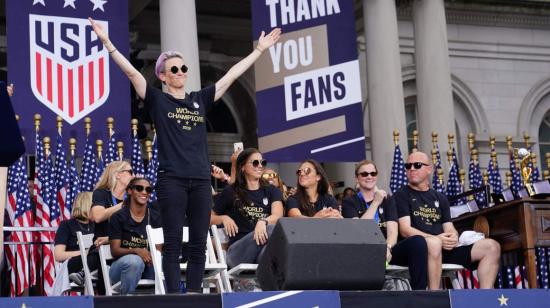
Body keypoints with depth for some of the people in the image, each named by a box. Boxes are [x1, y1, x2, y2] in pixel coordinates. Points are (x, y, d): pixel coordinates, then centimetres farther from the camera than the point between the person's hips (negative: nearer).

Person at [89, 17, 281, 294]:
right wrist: (107, 43, -13)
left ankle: (194, 295, 10)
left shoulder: (200, 100, 15)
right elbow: (130, 71, -4)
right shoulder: (157, 100, 5)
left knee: (198, 243, 5)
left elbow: (232, 74, 18)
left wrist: (260, 49, 20)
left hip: (201, 180, 4)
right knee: (173, 243, -2)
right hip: (171, 180, -4)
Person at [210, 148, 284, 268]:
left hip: (265, 245, 2)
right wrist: (224, 218, 1)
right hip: (238, 251, -1)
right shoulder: (231, 192, 17)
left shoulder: (271, 191, 20)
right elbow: (210, 218, 25)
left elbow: (278, 215, -1)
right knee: (271, 229, -33)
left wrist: (263, 222, -24)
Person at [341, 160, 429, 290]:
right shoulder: (349, 202, 10)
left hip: (386, 250, 3)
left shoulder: (388, 200, 17)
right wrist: (376, 202, -9)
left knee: (418, 241, -27)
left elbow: (392, 231, 0)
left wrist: (387, 248, -23)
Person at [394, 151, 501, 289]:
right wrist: (436, 239, -18)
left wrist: (453, 237, -10)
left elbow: (449, 228, 17)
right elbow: (405, 230, -4)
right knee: (434, 243, -42)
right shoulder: (402, 195, 9)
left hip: (445, 248, 6)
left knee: (491, 247, -12)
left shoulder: (440, 198, 25)